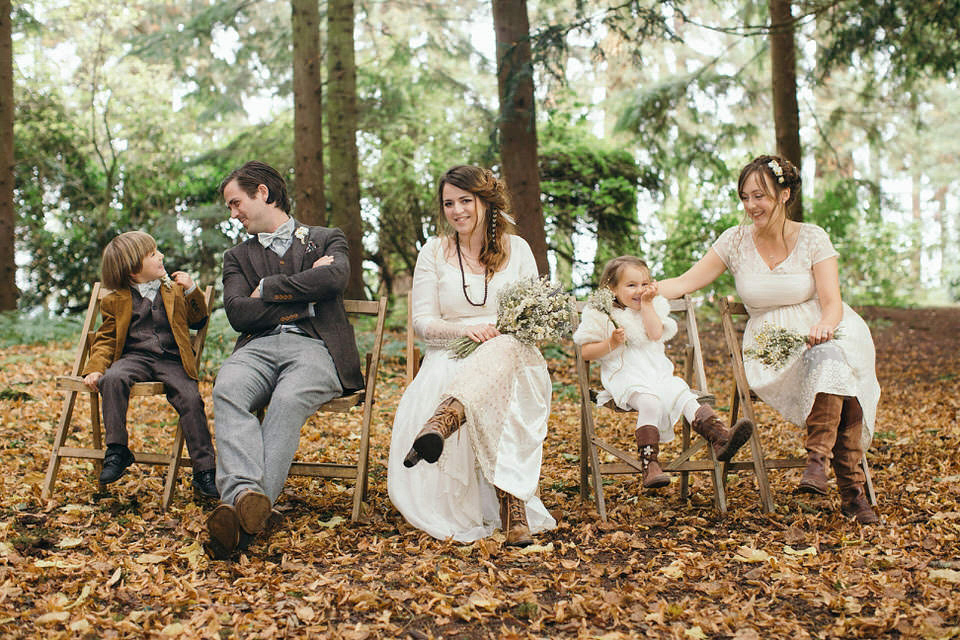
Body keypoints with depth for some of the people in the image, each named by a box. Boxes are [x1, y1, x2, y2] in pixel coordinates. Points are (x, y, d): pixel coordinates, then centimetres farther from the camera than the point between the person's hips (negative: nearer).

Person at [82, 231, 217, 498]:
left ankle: (205, 470, -19)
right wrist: (95, 368, -6)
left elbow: (198, 320, 21)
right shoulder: (115, 301, 12)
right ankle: (116, 450, -23)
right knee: (112, 379, -33)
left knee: (190, 398, -25)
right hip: (135, 358, -1)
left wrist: (192, 291, 5)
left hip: (171, 360, 1)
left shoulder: (173, 291, 20)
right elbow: (105, 340, 12)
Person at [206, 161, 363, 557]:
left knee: (289, 399, -36)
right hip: (258, 348, 3)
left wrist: (268, 288, 2)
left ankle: (245, 509, -46)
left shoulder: (327, 239, 20)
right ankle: (245, 494, -49)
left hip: (314, 346, -2)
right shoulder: (237, 257, 26)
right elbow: (237, 313, 7)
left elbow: (335, 278, -5)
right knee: (227, 390, -33)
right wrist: (304, 297, 1)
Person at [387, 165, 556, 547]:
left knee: (504, 350, -44)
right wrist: (466, 329, -17)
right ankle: (511, 501, -52)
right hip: (450, 357, 1)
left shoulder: (516, 249, 13)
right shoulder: (434, 252, 10)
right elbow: (422, 322, 4)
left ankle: (441, 422, -72)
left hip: (511, 355, -1)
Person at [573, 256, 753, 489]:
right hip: (625, 378, -5)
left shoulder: (654, 308, 15)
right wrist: (611, 344, -15)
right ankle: (649, 464, -37)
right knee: (649, 401, -33)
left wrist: (647, 305, -5)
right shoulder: (601, 315, 1)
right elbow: (586, 352, 0)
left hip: (658, 374, 5)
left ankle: (720, 437, -36)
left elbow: (656, 334, -4)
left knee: (684, 395, -21)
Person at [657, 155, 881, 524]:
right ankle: (851, 488, -31)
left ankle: (819, 454, -36)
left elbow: (832, 303, -8)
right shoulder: (736, 240, 3)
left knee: (831, 357, -37)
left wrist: (824, 326, -31)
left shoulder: (813, 238, -1)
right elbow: (684, 283, 3)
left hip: (822, 336, 0)